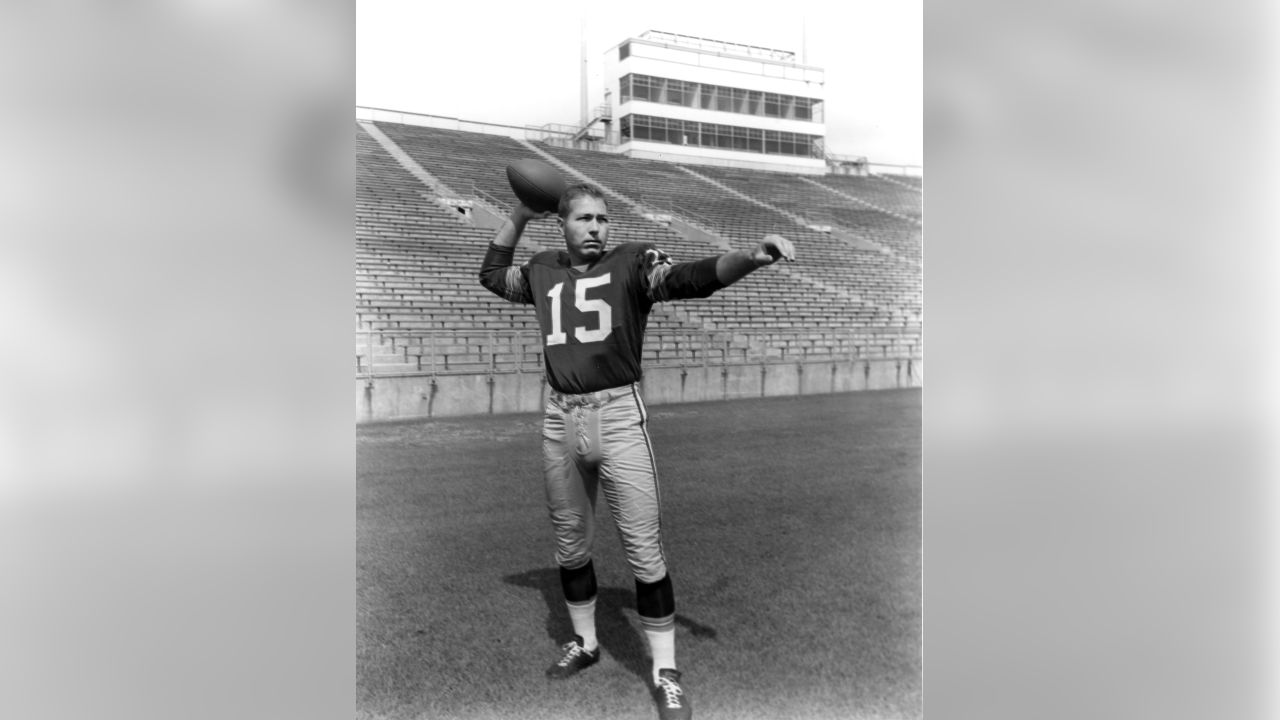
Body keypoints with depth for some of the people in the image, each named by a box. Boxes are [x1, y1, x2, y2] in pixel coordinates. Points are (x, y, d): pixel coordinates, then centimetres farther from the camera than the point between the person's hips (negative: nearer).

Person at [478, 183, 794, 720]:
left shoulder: (631, 263, -3)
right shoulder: (544, 271, 11)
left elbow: (693, 277, -20)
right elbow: (492, 277, 29)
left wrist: (752, 257, -38)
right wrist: (518, 217, 20)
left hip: (618, 415, -4)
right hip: (560, 420, 5)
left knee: (644, 549, -3)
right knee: (571, 544, 17)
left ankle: (664, 673, 11)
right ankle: (584, 644, 38)